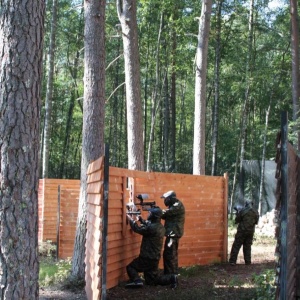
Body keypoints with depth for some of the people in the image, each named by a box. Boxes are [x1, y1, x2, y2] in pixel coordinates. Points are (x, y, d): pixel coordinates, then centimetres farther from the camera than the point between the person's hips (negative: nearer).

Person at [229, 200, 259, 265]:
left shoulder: (243, 211, -10)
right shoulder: (256, 212, 3)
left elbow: (237, 220, -3)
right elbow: (256, 222, 13)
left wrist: (238, 212, 11)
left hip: (242, 230, -4)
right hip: (251, 231, 4)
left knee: (236, 246, -1)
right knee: (247, 246, 14)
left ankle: (233, 261, -6)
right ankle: (248, 261, 12)